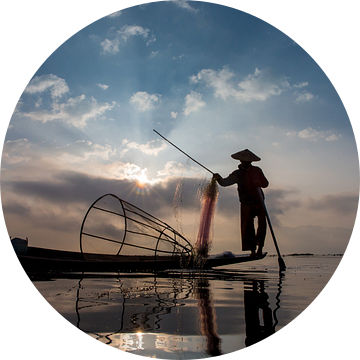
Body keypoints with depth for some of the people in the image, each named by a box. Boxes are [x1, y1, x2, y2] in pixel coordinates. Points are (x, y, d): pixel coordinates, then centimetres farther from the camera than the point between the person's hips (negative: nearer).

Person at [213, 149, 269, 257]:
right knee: (247, 227, -5)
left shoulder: (257, 170, 10)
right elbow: (225, 182, -6)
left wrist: (260, 183, -8)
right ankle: (252, 250, 5)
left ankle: (260, 248, 6)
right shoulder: (237, 174, 4)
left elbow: (266, 183, 15)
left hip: (259, 202, 1)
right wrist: (219, 178, -28)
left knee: (262, 224, -8)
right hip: (246, 204, -1)